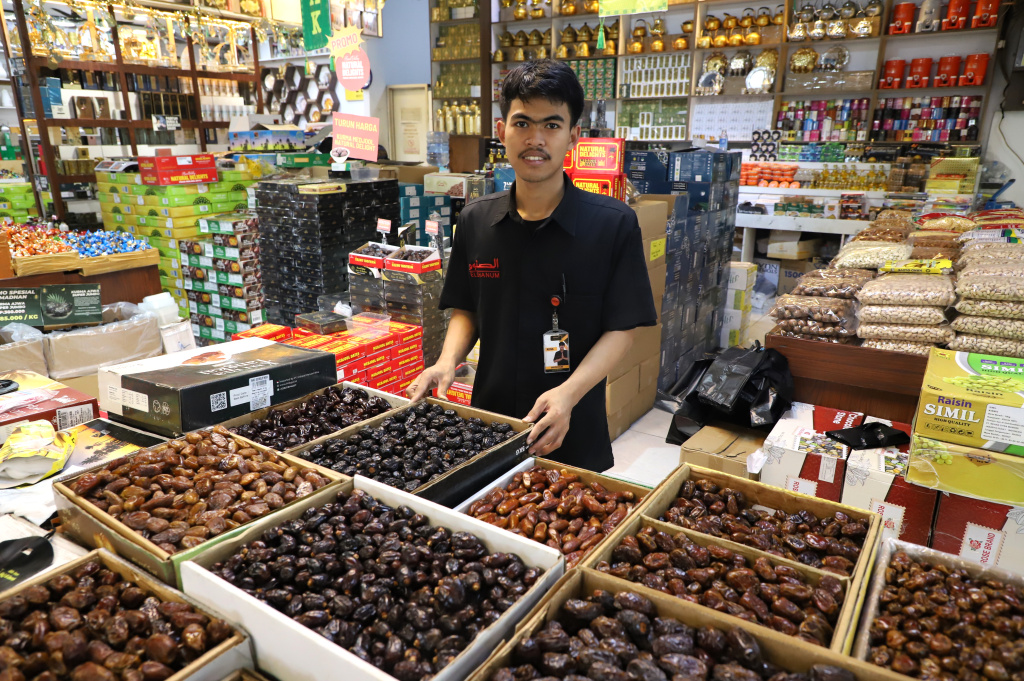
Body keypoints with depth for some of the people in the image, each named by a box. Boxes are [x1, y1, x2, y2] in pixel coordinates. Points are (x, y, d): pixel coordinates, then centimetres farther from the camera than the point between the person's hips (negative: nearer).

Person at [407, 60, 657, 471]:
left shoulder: (614, 225, -11)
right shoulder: (475, 221, 0)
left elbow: (621, 329, -11)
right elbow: (466, 310, 9)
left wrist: (569, 392, -25)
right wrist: (448, 361, -10)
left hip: (573, 436, -3)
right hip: (488, 427, 3)